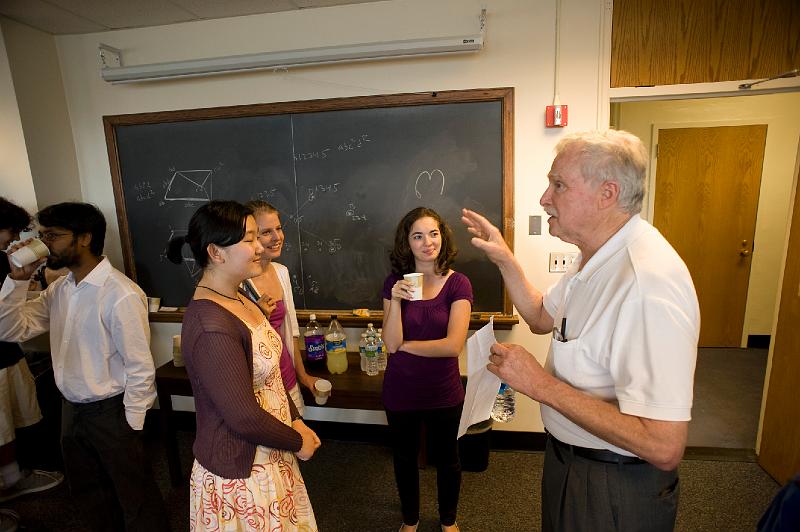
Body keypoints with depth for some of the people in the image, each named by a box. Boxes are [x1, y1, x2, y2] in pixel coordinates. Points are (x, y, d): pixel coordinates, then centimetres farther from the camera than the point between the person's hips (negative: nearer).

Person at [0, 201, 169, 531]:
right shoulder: (59, 288, 2)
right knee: (87, 492, 27)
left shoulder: (120, 295, -25)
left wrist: (130, 427, -15)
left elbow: (140, 367, -21)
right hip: (71, 408, 8)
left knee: (134, 495, 12)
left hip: (110, 413, -8)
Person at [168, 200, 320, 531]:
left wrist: (296, 421, 1)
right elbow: (245, 417, -27)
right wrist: (297, 442, -12)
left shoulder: (238, 300, 0)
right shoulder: (212, 326, -29)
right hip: (239, 475, -8)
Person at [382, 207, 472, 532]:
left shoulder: (457, 283, -14)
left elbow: (454, 345, -21)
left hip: (443, 392, -1)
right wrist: (396, 301, -27)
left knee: (445, 458, 21)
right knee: (404, 458, 22)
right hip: (400, 391, 2)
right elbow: (391, 343, -15)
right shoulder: (395, 283, -8)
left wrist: (405, 345, -13)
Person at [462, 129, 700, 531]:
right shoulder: (595, 259, -1)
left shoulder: (650, 284, -34)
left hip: (613, 490, -8)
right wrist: (504, 260, 0)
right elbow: (541, 318, 11)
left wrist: (542, 385, -30)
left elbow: (664, 447, -34)